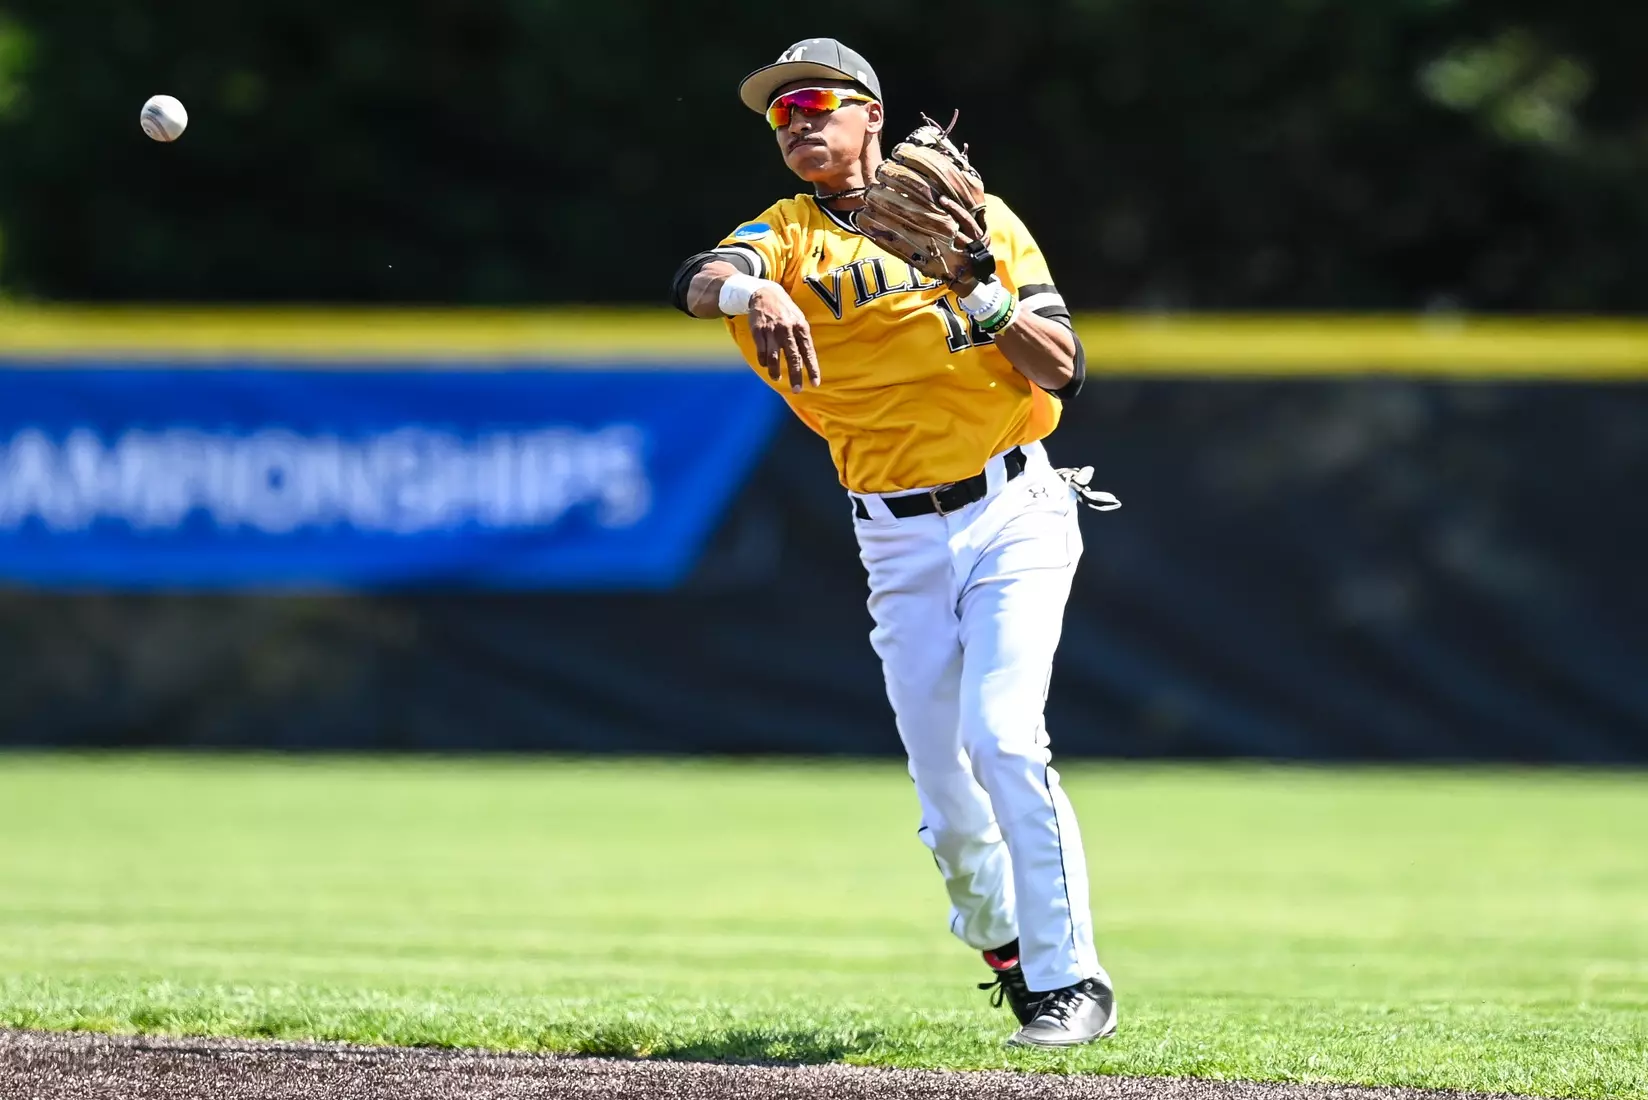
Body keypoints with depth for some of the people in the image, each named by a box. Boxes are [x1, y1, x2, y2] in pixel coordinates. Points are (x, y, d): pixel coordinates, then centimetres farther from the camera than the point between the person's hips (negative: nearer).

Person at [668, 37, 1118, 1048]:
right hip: (900, 543, 2)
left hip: (1013, 516, -2)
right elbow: (699, 282, -20)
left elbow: (1064, 369, -3)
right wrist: (754, 292, -42)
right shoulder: (791, 235, 4)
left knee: (1001, 734, -20)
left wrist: (979, 291, -19)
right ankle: (1006, 952, 28)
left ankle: (1072, 980, -14)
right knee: (945, 796, 1)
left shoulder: (980, 218, 5)